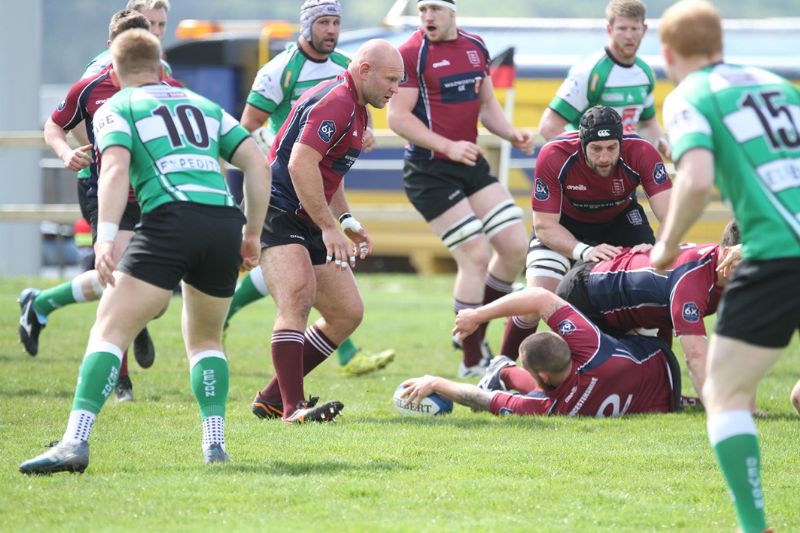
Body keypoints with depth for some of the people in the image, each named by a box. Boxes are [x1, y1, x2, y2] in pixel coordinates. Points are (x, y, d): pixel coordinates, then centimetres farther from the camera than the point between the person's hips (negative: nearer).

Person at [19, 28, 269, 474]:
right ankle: (216, 442, 10)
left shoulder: (115, 109, 13)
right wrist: (253, 233, 24)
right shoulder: (205, 106, 27)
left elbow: (116, 170, -6)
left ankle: (76, 441, -20)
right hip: (225, 223, 5)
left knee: (109, 332, -5)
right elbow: (258, 161, 19)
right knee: (206, 339, 24)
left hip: (170, 219, -5)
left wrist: (105, 239, -14)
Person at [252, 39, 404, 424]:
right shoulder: (334, 101, -17)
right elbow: (300, 164, -28)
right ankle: (292, 407, -33)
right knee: (298, 295, -28)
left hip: (307, 223, 10)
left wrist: (347, 221, 17)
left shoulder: (355, 108, 17)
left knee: (348, 312, 8)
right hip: (277, 213, -10)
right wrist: (329, 227, -25)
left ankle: (272, 398, 13)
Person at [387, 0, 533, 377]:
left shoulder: (475, 47, 10)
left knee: (515, 246, 2)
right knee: (476, 255, -11)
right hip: (429, 172, -7)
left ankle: (474, 332, 19)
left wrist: (511, 134, 1)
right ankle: (472, 362, 0)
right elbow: (398, 117, -15)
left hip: (471, 164, 7)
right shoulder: (412, 54, -11)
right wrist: (449, 147, -23)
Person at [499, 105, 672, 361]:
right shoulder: (553, 157, -34)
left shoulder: (641, 154, -33)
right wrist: (584, 251, -46)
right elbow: (545, 225, -29)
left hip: (620, 217, 2)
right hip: (564, 222, -2)